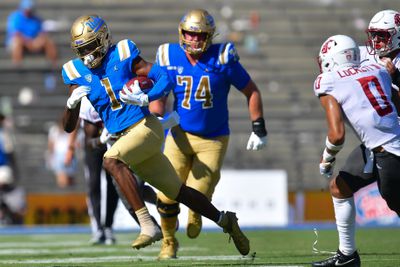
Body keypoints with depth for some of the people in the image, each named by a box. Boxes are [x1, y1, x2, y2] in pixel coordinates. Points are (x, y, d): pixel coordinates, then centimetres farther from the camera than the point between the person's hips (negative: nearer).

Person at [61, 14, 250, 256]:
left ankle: (146, 224, -34)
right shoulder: (77, 73, 5)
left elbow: (165, 78, -10)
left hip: (146, 127, -6)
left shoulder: (123, 56, -7)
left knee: (111, 160, -32)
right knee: (177, 192, 11)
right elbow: (69, 127, 3)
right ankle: (224, 220, 29)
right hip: (126, 137, 6)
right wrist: (72, 102, -17)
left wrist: (144, 99, -26)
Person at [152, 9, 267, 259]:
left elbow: (252, 92, -2)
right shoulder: (169, 58, -6)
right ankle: (169, 242, 23)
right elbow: (158, 97, 6)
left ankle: (196, 211, 32)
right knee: (167, 196, -4)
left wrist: (259, 129, -2)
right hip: (181, 135, 2)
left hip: (213, 139, -2)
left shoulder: (222, 59, -12)